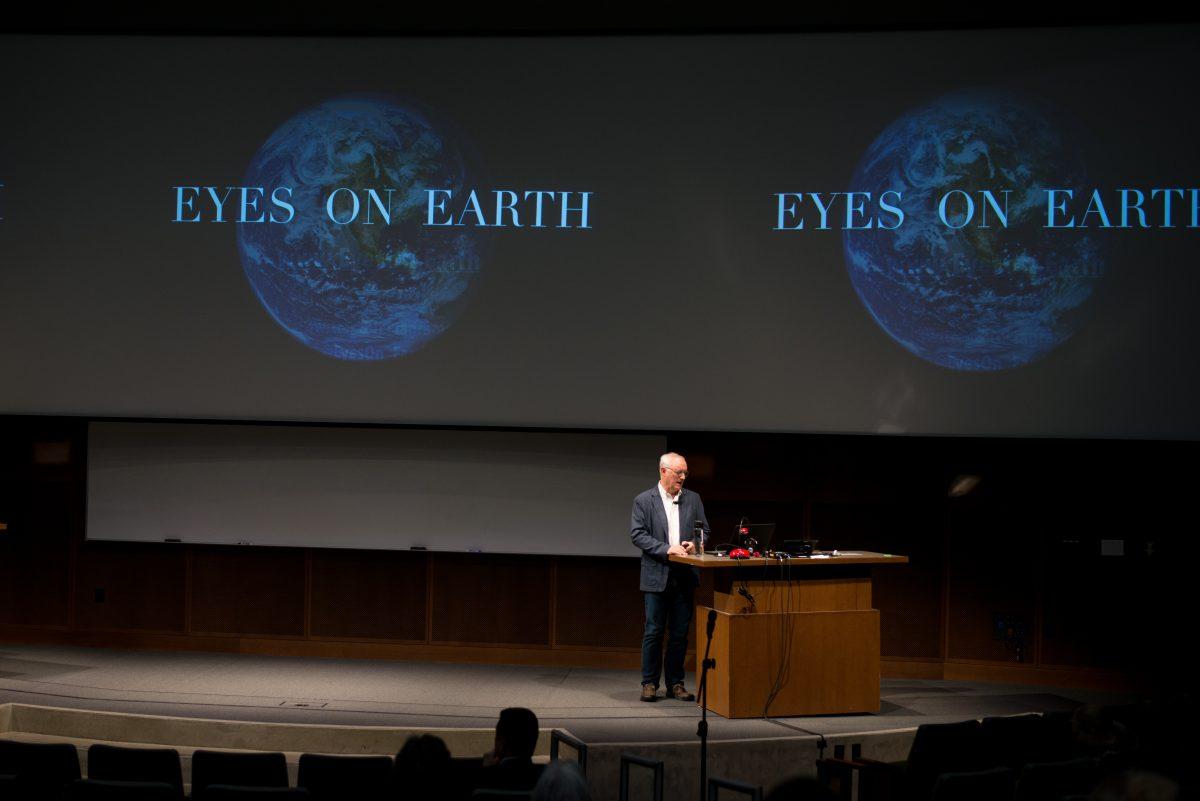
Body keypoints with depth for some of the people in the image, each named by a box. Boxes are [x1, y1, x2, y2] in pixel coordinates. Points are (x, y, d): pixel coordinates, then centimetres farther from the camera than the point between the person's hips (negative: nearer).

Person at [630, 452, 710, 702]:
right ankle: (649, 683, 7)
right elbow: (638, 534, -8)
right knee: (653, 632, 0)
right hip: (657, 575, -3)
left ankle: (675, 683, 14)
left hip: (685, 577, 3)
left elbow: (704, 529, 13)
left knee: (680, 633, 6)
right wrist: (667, 549, -18)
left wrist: (693, 544, -9)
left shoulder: (693, 499, 10)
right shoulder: (643, 501, -1)